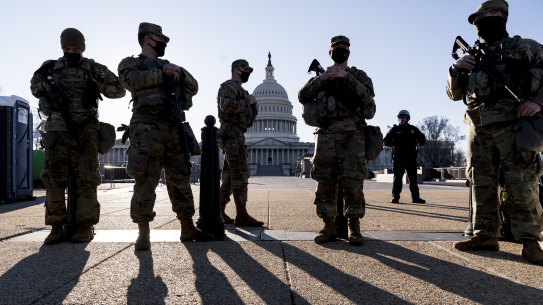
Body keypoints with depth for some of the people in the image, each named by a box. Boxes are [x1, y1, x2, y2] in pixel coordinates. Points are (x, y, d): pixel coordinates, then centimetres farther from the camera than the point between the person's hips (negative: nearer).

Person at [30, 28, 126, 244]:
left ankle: (86, 226, 3)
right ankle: (56, 227, 5)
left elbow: (120, 90, 8)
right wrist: (46, 86, 5)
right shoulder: (51, 68, 13)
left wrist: (97, 86, -7)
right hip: (57, 129, 2)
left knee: (85, 179, -4)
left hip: (85, 131, -2)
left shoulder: (94, 69, 7)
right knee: (54, 177, -3)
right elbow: (34, 87, 28)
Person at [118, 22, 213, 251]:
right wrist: (162, 74, -6)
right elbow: (132, 80, -12)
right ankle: (143, 234, 0)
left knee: (181, 180, 6)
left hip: (173, 129, 6)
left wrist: (179, 72, 4)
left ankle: (187, 228, 14)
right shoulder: (130, 63, 12)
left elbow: (193, 87, 22)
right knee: (146, 181, -8)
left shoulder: (168, 66, 27)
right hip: (147, 128, -5)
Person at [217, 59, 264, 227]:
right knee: (240, 175, -12)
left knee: (229, 177, 9)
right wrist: (247, 102, -11)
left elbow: (249, 118, 25)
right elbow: (226, 106, -22)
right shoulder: (229, 86, -3)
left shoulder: (240, 90, 28)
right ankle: (242, 215, -10)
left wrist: (253, 104, 8)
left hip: (236, 136, 10)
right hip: (232, 134, -10)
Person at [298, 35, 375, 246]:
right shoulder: (321, 77, 23)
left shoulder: (359, 76, 17)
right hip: (326, 133, 2)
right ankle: (328, 226, 5)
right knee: (325, 181, -2)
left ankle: (354, 227, 1)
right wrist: (320, 79, -4)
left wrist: (346, 77, -11)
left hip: (351, 134, -2)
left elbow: (367, 98, -3)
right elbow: (303, 97, 9)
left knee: (353, 181, -7)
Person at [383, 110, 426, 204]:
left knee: (413, 177, 4)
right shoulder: (394, 129, 8)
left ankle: (415, 197, 9)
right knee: (397, 177, -4)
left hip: (411, 157, 2)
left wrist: (416, 143, 3)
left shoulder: (413, 129, 14)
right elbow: (386, 141, 4)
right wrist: (395, 144, -9)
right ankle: (395, 197, -1)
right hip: (398, 157, -2)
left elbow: (423, 140, 21)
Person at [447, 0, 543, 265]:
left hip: (512, 123, -5)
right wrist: (456, 70, 1)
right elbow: (454, 94, 18)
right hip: (479, 128, 5)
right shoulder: (473, 57, 22)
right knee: (482, 184, 5)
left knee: (521, 184, -8)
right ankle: (486, 236, 12)